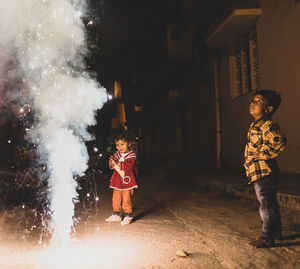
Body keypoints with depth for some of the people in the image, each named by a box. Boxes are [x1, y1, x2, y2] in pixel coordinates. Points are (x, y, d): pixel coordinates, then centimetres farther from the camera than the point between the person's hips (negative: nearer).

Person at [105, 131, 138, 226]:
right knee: (115, 199, 12)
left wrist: (118, 164, -30)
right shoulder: (116, 154, 7)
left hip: (127, 181, -5)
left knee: (126, 200, -1)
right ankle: (116, 214, 27)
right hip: (117, 181, 6)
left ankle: (128, 216, 13)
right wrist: (112, 163, -19)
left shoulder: (131, 155, -10)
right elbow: (111, 164, 4)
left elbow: (129, 166, -24)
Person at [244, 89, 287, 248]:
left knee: (267, 207, 0)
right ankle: (276, 233, 34)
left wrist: (263, 155, -23)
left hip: (264, 173, -11)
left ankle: (267, 238, 11)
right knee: (270, 205, 20)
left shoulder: (267, 125, -18)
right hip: (258, 174, 11)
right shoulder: (255, 125, 13)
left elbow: (279, 142, -33)